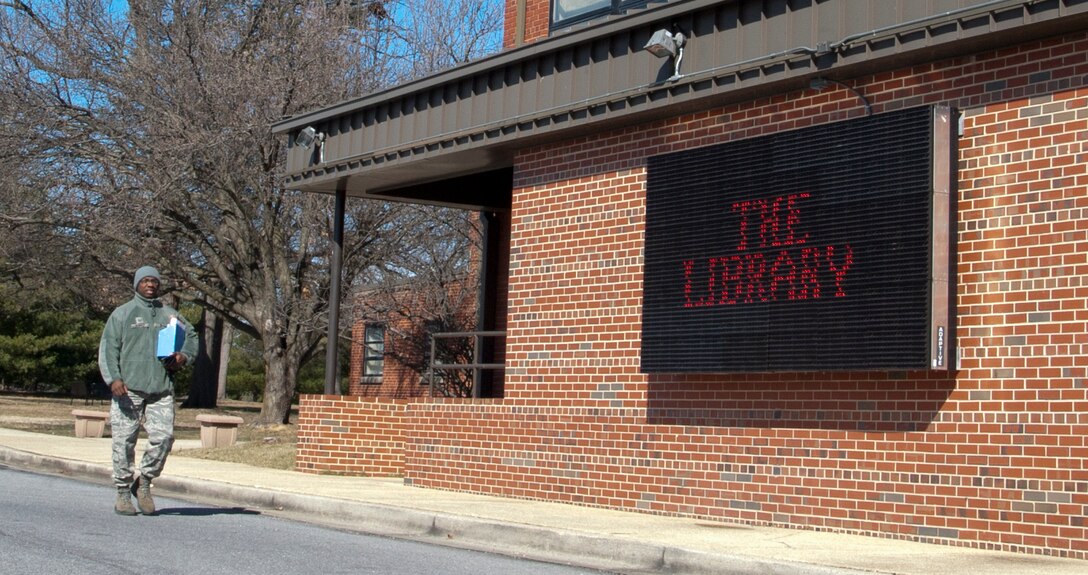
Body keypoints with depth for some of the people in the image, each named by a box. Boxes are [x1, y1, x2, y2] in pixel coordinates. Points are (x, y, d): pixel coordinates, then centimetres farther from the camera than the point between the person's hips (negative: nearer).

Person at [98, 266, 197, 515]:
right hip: (128, 389, -2)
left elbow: (191, 336, 29)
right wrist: (113, 379, -12)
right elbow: (107, 348, 2)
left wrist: (183, 356, 8)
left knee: (163, 436, -9)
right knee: (124, 441, -2)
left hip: (162, 390, 2)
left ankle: (144, 481, 12)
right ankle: (123, 493, 10)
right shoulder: (122, 313, 7)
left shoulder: (170, 315, 16)